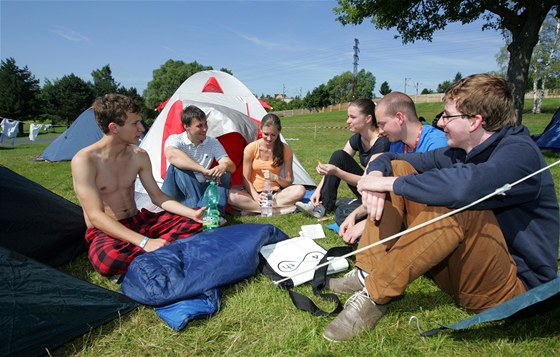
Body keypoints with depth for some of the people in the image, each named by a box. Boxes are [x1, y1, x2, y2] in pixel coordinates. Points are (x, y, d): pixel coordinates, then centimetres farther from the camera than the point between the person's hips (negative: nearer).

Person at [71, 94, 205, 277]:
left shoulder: (139, 156, -1)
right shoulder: (84, 160, -19)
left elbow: (157, 196, 3)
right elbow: (95, 216, -25)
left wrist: (193, 213, -13)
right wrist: (145, 242, -34)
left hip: (138, 222, 6)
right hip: (105, 232, -5)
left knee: (190, 223, -9)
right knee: (108, 259, -40)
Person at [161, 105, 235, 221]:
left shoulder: (213, 143, 0)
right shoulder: (175, 139, -12)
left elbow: (232, 166, -8)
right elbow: (171, 155, -38)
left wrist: (224, 166, -34)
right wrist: (204, 170, -43)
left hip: (200, 190, 4)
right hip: (176, 195, -3)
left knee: (224, 174, -18)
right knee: (178, 166, -30)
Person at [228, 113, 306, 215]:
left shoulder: (285, 150, -5)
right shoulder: (251, 148, -7)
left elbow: (289, 182, -3)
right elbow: (245, 179, -5)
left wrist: (276, 178, -25)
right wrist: (255, 195, -23)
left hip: (275, 193, 1)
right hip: (254, 192, -1)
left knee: (300, 190, -29)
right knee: (232, 195, -33)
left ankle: (251, 209, -28)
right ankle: (281, 209, -31)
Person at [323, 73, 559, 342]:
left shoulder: (520, 152, -17)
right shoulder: (458, 152, 6)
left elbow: (466, 185, -40)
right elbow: (390, 159, 7)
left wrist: (391, 183, -28)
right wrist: (376, 174, -17)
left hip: (515, 286, -7)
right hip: (458, 271, 7)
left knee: (460, 204, -37)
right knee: (397, 168, -2)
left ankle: (375, 294, -27)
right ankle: (367, 274, -13)